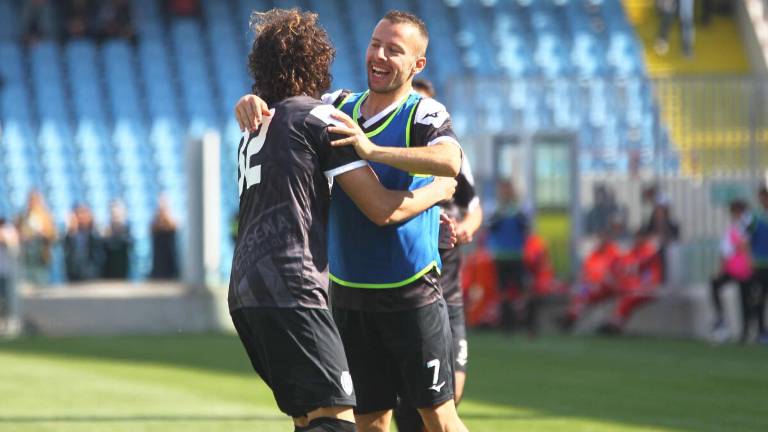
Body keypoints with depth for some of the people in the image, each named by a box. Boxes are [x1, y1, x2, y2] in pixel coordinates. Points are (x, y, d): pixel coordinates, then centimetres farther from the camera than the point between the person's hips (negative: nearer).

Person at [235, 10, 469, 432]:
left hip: (411, 296, -5)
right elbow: (284, 110, 14)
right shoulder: (341, 106, 8)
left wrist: (373, 150, -37)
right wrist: (252, 102, -10)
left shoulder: (424, 113, -9)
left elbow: (450, 162, -29)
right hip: (349, 297, 5)